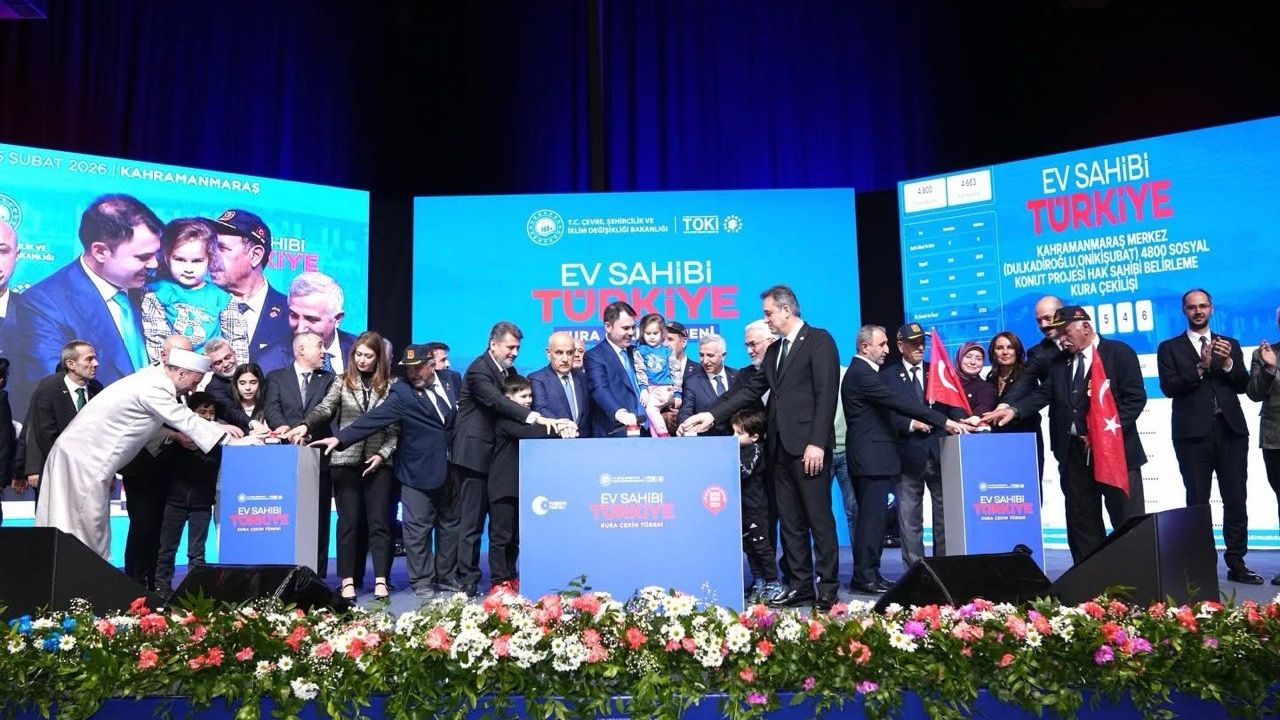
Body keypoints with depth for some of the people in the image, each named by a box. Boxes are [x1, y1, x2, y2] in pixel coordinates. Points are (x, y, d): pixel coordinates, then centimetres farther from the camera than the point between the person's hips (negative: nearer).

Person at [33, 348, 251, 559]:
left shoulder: (151, 377, 10)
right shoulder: (154, 387, -20)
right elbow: (189, 423, -18)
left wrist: (176, 436, 7)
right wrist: (229, 438, -12)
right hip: (84, 461, -9)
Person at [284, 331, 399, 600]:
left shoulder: (388, 386, 5)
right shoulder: (342, 382, 6)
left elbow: (395, 427, 4)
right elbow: (324, 409, -9)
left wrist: (383, 454, -7)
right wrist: (305, 426, -28)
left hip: (377, 463, 0)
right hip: (345, 461, 0)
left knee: (378, 521, -1)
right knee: (349, 521, 2)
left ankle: (381, 581, 0)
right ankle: (348, 580, 8)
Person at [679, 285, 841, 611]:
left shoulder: (819, 340, -4)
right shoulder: (774, 350, 19)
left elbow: (826, 394, -12)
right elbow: (751, 389, 15)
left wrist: (817, 443, -18)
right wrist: (712, 415, 5)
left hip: (807, 445, -8)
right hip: (780, 446, 8)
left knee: (819, 519, -2)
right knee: (790, 521, 10)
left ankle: (828, 588, 6)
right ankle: (800, 585, 16)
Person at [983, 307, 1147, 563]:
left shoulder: (1119, 353, -2)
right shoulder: (1059, 361, 13)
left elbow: (1135, 398, -7)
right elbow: (1043, 394, 4)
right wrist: (1014, 410, -14)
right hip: (1074, 453, 5)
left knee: (1128, 522, 2)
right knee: (1082, 523, 9)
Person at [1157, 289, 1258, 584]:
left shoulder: (1230, 344, 15)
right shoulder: (1170, 348, 7)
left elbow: (1243, 385, 7)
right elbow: (1168, 387, -5)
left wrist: (1227, 363, -10)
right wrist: (1200, 367, -17)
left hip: (1230, 430, 3)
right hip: (1193, 433, -2)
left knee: (1236, 501, 4)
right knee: (1197, 502, 1)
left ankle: (1236, 564, 13)